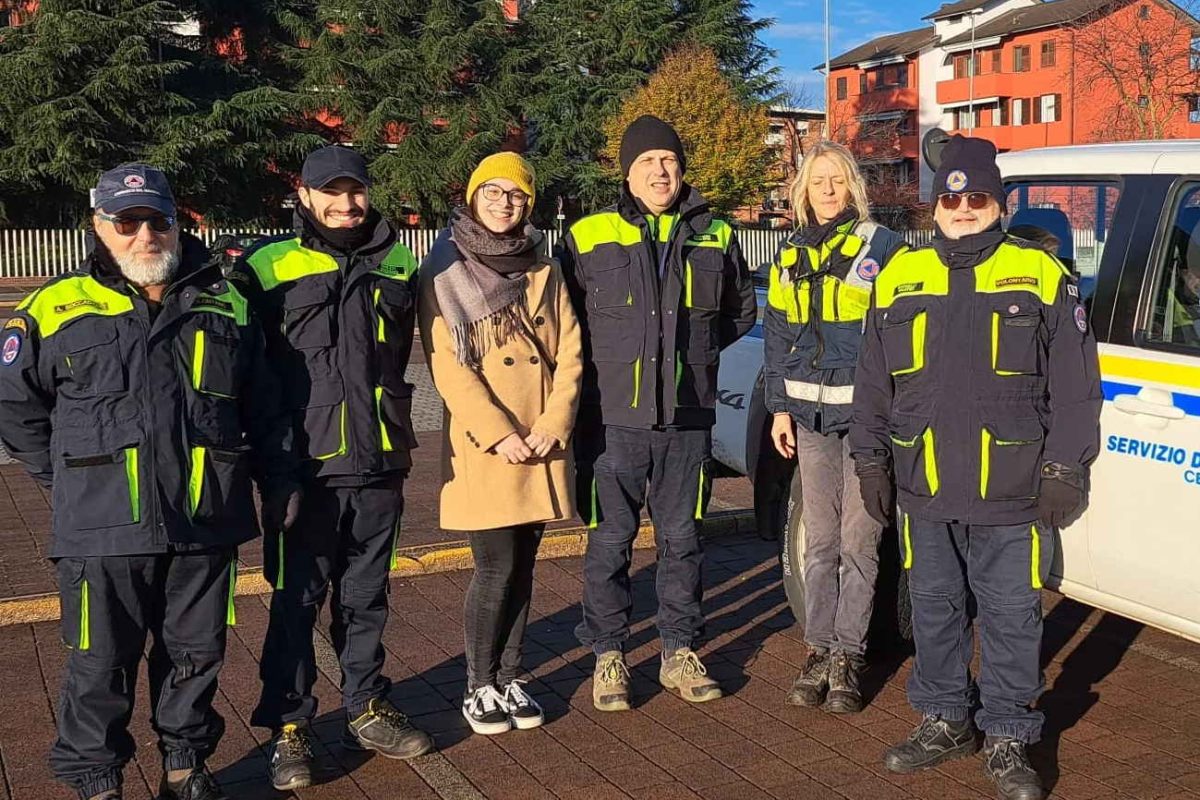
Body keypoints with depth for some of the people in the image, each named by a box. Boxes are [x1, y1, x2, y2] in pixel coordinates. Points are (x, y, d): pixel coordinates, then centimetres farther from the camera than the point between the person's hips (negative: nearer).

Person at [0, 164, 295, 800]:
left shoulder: (224, 305, 8)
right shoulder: (57, 310, -1)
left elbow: (263, 408, 15)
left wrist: (279, 484, 14)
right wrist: (67, 479, 6)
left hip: (205, 525, 3)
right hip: (103, 531, -2)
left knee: (196, 655, 14)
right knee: (102, 664, 6)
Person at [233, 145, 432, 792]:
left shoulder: (397, 266, 9)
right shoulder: (267, 269, -3)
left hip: (379, 465, 4)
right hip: (304, 467, -3)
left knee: (366, 597, 15)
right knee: (297, 600, 3)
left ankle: (367, 709, 29)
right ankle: (288, 728, 16)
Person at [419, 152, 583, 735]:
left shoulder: (543, 271, 12)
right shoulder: (445, 272, 0)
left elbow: (570, 354, 6)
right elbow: (447, 365, -8)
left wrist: (551, 427, -7)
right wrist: (499, 433, -15)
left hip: (542, 444, 4)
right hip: (481, 443, -4)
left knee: (522, 564, 8)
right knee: (497, 567, -4)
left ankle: (510, 678, 21)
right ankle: (479, 687, 11)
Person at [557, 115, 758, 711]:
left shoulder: (715, 237, 8)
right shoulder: (588, 237, 1)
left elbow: (741, 310, 21)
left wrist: (696, 347, 10)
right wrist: (606, 359, 2)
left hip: (687, 417, 2)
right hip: (612, 417, -2)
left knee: (682, 538, 10)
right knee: (610, 540, 4)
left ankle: (680, 653, 23)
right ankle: (608, 655, 18)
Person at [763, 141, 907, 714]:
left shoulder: (882, 248, -2)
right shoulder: (790, 257, 13)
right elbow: (777, 337, 17)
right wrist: (780, 407, 11)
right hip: (811, 413, 4)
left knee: (858, 540, 0)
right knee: (819, 539, 8)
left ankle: (848, 656, 9)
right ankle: (819, 650, 15)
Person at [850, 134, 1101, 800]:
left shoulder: (1040, 277, 0)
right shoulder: (900, 278, 8)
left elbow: (1075, 387, -1)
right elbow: (872, 384, 13)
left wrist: (1064, 470, -6)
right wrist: (871, 459, 10)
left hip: (1012, 495, -3)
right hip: (924, 491, 3)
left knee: (1010, 615, 4)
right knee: (934, 609, 14)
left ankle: (1007, 740, 19)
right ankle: (944, 721, 31)